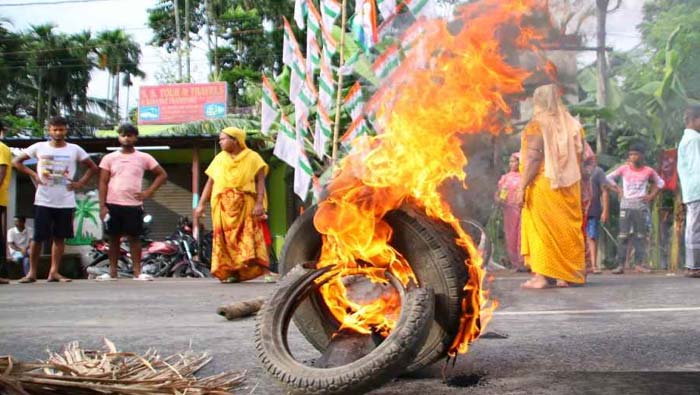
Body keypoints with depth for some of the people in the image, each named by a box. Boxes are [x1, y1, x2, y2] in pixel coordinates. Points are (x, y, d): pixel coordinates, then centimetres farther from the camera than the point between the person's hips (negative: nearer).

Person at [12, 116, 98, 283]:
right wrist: (33, 174, -3)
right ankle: (32, 272, 7)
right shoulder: (39, 147, 2)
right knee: (37, 237, -1)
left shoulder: (74, 149, 4)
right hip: (43, 201, -1)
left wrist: (80, 183, 0)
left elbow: (92, 167, 11)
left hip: (66, 202, 1)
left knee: (59, 237, 4)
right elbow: (16, 161, 9)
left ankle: (54, 272, 10)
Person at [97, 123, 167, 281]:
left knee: (134, 238, 1)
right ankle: (112, 271, 12)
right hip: (113, 205, 1)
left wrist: (149, 192, -2)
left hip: (134, 205, -1)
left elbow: (162, 175, 8)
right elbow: (103, 183, 4)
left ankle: (137, 271, 5)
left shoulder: (144, 158, 4)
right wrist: (102, 206, -4)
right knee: (114, 238, 6)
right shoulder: (109, 158, 6)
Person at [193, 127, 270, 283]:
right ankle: (228, 272, -1)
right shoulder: (219, 159, 16)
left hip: (245, 205, -3)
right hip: (223, 206, 3)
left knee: (247, 237, -11)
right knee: (225, 239, -3)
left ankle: (246, 269, -11)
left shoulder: (252, 157, 5)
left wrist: (259, 203, -14)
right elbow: (210, 182, 15)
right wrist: (201, 204, 7)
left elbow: (260, 181, -2)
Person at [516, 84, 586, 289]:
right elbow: (580, 158, 9)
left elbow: (533, 158, -15)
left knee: (542, 228, -1)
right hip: (569, 187, 5)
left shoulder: (537, 124, -8)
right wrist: (583, 189, 14)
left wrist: (522, 186, -15)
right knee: (567, 228, 10)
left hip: (543, 184, -5)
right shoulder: (572, 124, 9)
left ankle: (542, 276, -5)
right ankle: (567, 275, 11)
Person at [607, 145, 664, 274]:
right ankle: (620, 265, -7)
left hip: (641, 205, 1)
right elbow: (609, 178, 12)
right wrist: (618, 190, 3)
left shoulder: (648, 171, 3)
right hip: (626, 205, -1)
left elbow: (660, 183, 16)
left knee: (641, 235, 1)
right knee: (623, 235, -5)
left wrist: (651, 195, 4)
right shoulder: (624, 169, 3)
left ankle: (639, 264, 4)